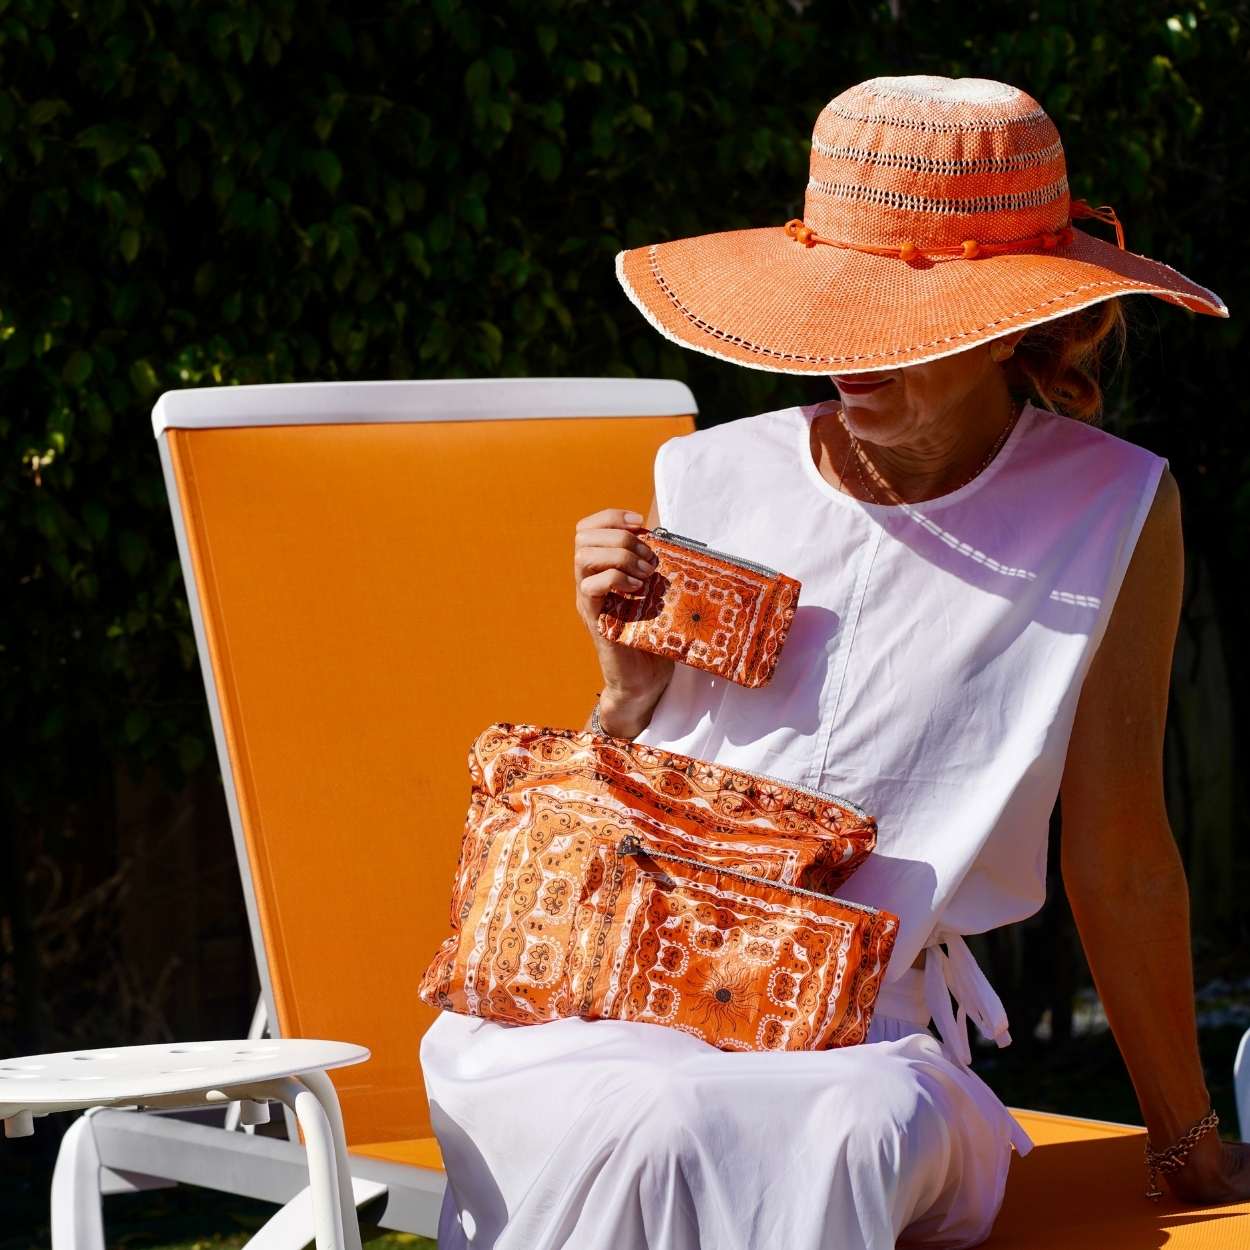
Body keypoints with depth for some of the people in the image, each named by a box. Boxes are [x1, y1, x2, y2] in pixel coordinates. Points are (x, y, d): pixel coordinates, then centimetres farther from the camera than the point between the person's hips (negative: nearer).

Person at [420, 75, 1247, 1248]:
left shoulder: (1110, 511, -2)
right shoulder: (713, 480, 5)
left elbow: (1118, 858, 6)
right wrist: (631, 689, -7)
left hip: (865, 1037, -1)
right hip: (607, 1003, 2)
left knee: (860, 1133, -36)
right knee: (653, 1128, -33)